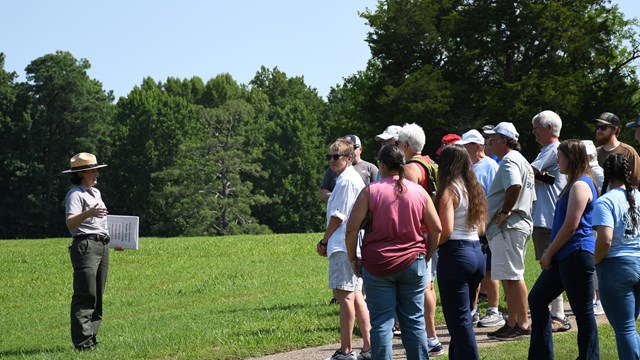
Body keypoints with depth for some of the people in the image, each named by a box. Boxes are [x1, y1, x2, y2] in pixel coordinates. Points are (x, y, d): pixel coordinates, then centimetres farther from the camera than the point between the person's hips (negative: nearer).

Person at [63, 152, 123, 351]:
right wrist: (89, 213, -37)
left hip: (102, 245, 9)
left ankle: (91, 339, 13)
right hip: (86, 245, -9)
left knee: (97, 296, 9)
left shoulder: (96, 192, 21)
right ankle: (82, 342, -14)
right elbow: (70, 222, -21)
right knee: (85, 295, -12)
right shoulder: (75, 194, -7)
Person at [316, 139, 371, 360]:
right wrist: (328, 242, 19)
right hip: (352, 245, 11)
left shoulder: (347, 181, -13)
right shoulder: (354, 179, 19)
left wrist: (324, 241, -4)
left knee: (345, 295, -9)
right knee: (355, 296, 13)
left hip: (343, 246, -11)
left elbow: (338, 216, -14)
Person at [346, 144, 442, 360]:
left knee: (381, 323, 1)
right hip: (413, 264, 2)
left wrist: (352, 259, 3)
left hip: (377, 265, -2)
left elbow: (352, 229, -9)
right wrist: (426, 257, 16)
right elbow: (436, 229, 5)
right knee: (414, 321, 9)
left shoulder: (370, 191, -5)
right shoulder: (419, 192, 3)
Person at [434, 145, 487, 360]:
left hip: (456, 254, -8)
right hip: (476, 252, 8)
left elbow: (446, 231, -18)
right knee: (464, 316, 17)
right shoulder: (474, 189, 12)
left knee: (459, 319, -4)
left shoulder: (449, 191, -11)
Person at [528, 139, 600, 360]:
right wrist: (550, 254, 15)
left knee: (583, 312, -3)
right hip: (564, 257, 11)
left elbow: (570, 226, -19)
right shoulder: (575, 184, 17)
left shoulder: (580, 186, -15)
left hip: (576, 257, -11)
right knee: (537, 299, 14)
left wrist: (549, 254, -11)